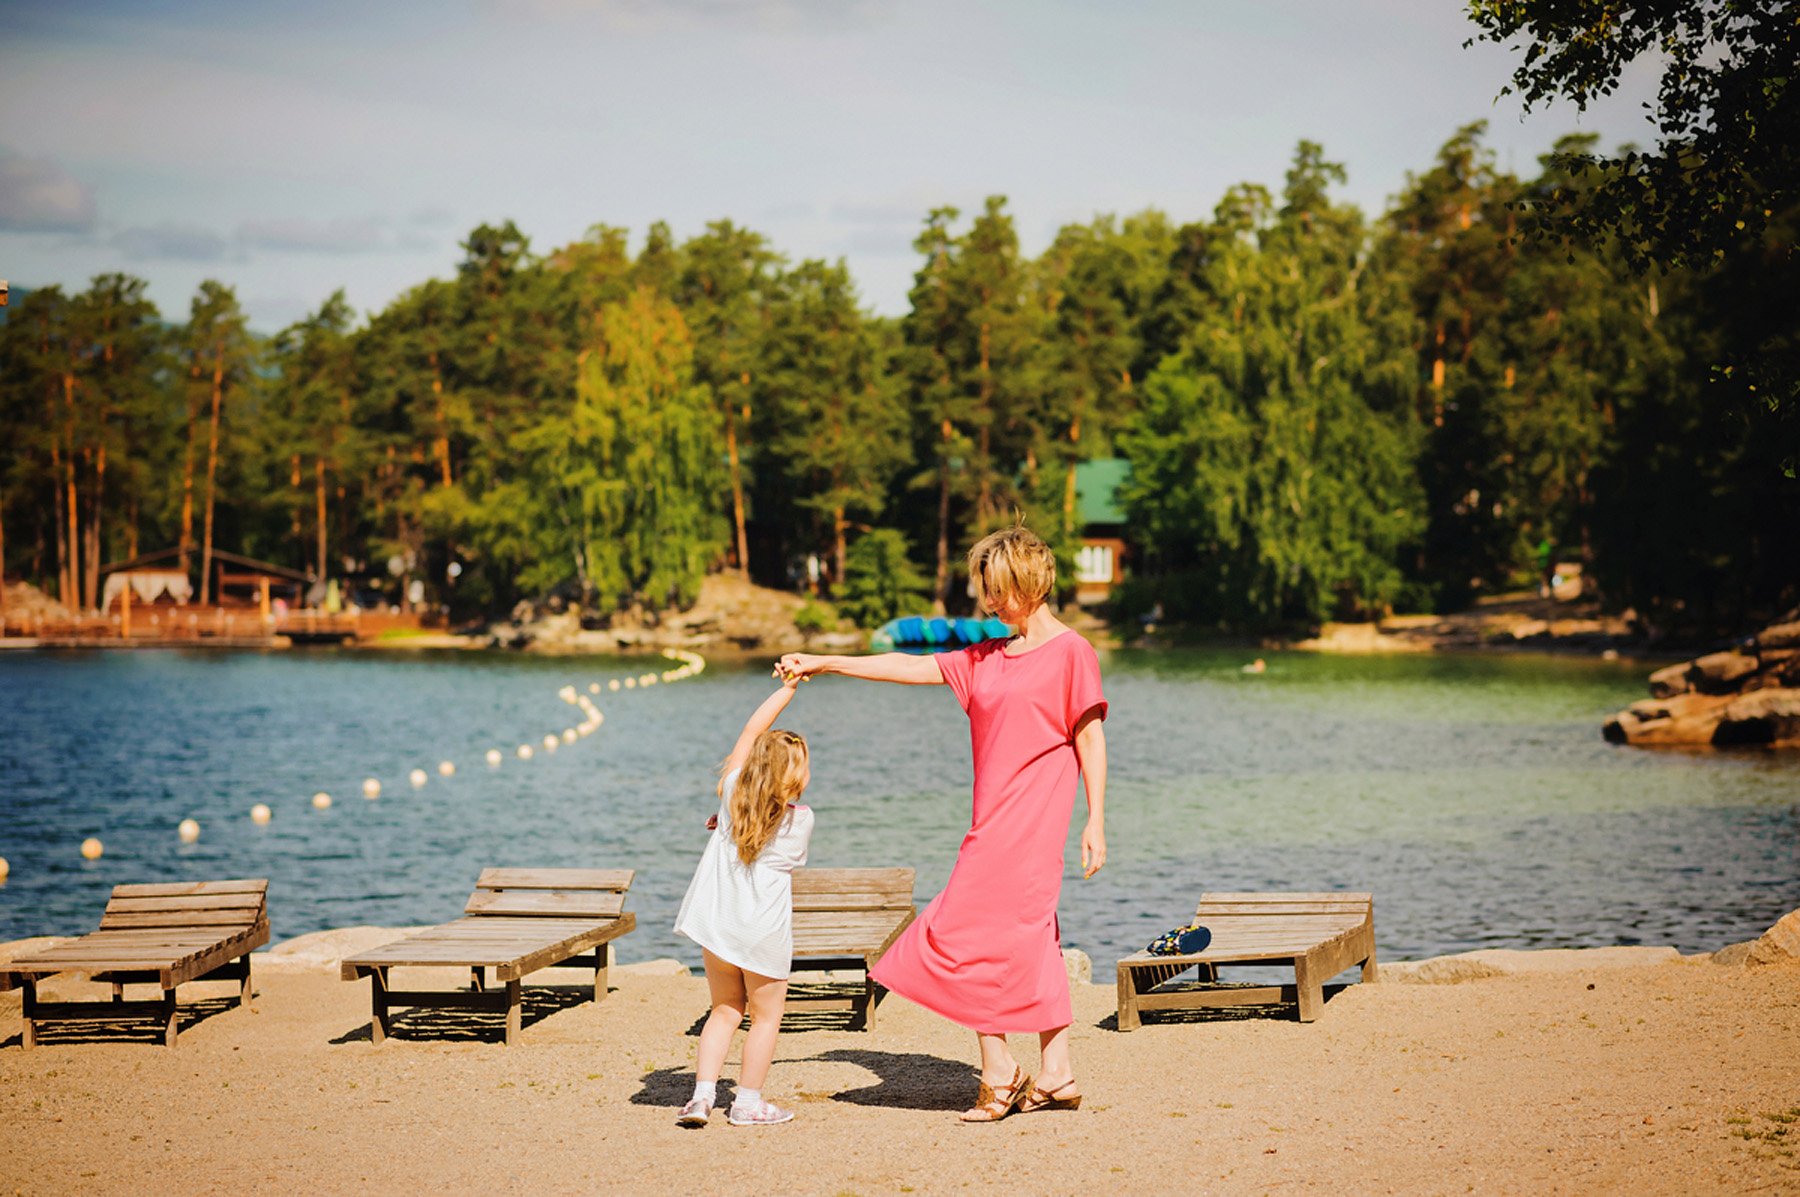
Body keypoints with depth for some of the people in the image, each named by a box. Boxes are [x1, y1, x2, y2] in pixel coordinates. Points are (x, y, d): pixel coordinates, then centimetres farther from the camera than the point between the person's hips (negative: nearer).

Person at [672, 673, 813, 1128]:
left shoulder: (735, 797, -3)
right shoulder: (800, 820, -9)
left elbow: (753, 729, 6)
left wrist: (787, 688, 10)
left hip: (717, 921, 4)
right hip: (765, 929, -4)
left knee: (725, 1010, 17)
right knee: (766, 1015, 12)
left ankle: (703, 1093, 6)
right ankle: (748, 1102, 14)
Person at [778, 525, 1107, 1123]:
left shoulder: (1071, 652, -5)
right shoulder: (986, 659, 17)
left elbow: (1091, 739, -7)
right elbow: (910, 667, 18)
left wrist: (1096, 820, -11)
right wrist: (826, 664, 15)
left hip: (1030, 821, -7)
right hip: (994, 822, 7)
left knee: (972, 937, -9)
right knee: (1028, 939, 7)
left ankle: (999, 1074, -1)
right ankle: (1057, 1074, 10)